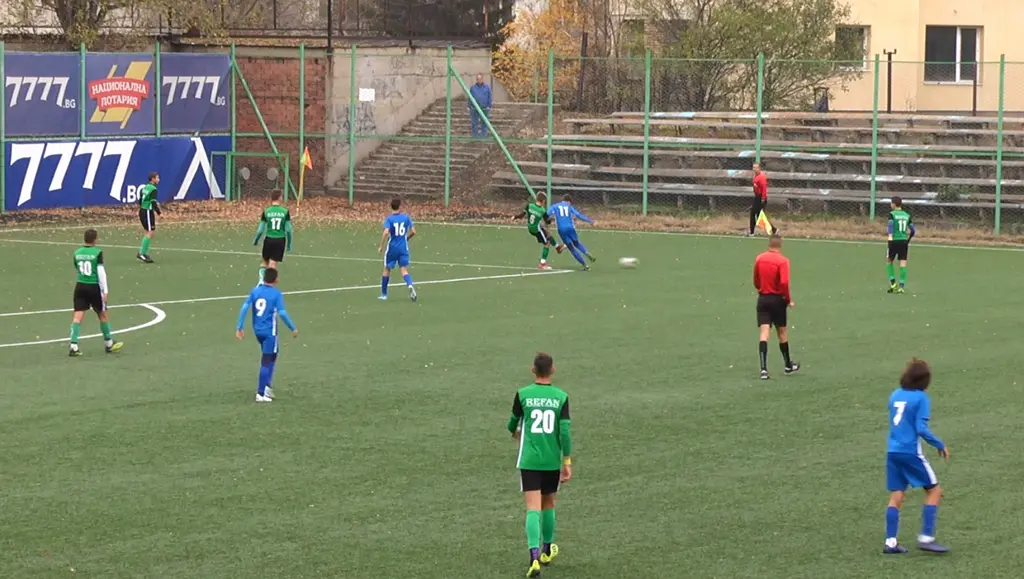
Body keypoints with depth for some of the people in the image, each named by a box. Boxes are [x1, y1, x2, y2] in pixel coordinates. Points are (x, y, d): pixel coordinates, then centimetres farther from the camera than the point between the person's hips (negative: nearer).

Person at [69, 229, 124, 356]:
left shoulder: (77, 253, 5)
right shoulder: (97, 252, -10)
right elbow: (101, 272, -12)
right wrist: (105, 290, -9)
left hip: (80, 286, 3)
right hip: (94, 287, -3)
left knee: (77, 316, 0)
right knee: (103, 315, 14)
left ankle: (73, 346, -12)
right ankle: (109, 343, 28)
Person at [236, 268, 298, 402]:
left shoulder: (255, 291, 3)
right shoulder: (277, 294, -10)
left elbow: (244, 307, -3)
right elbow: (282, 313, -17)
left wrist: (239, 327, 0)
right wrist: (293, 328, -5)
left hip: (258, 330, 5)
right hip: (269, 331, -5)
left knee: (272, 355, 24)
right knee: (266, 361, 0)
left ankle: (267, 385, 17)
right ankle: (261, 393, -2)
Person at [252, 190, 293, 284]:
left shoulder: (266, 212, -5)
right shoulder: (285, 212, -6)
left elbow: (260, 230, -3)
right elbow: (288, 230, -5)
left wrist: (255, 241, 14)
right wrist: (289, 244, 7)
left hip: (269, 240, 1)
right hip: (280, 240, -1)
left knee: (265, 261, 20)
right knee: (273, 264, 4)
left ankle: (261, 279, 0)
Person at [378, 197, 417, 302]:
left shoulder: (389, 219, -8)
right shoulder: (406, 217, 0)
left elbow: (386, 232, -22)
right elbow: (413, 232, 0)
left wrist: (381, 246, -13)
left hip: (392, 247, -1)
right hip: (403, 248, 1)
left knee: (387, 269, 15)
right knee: (404, 270, 0)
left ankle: (384, 294, 22)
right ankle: (410, 285, -31)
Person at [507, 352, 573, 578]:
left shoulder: (522, 395, -6)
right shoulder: (561, 397, -5)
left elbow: (513, 424, 8)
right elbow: (565, 431, -8)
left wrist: (515, 432, 33)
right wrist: (567, 462, -1)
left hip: (529, 460, -2)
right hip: (552, 461, 2)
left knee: (533, 508, -6)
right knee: (548, 504, 20)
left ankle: (534, 556, -22)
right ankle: (547, 551, 36)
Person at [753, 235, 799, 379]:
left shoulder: (759, 259, 1)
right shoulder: (782, 260, -13)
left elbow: (756, 281, 9)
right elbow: (784, 283, -21)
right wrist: (788, 300, -9)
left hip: (763, 298, 2)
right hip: (777, 299, -2)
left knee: (764, 332, -3)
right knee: (782, 332, 14)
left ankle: (763, 368, -16)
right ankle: (788, 366, 30)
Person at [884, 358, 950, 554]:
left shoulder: (895, 395, 9)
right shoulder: (921, 398, -10)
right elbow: (922, 429, -16)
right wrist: (940, 445, -6)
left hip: (893, 452, 6)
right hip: (911, 453, -6)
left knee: (896, 496, 9)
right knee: (934, 490, 6)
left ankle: (891, 542, 5)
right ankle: (926, 538, -1)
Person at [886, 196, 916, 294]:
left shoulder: (892, 214, -3)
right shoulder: (907, 215, 11)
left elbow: (891, 224, -21)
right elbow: (913, 230, 13)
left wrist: (890, 236, -28)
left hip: (894, 241, -3)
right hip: (904, 242, 3)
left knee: (889, 261, 15)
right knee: (903, 263, 2)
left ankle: (892, 282, 6)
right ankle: (902, 286, -5)